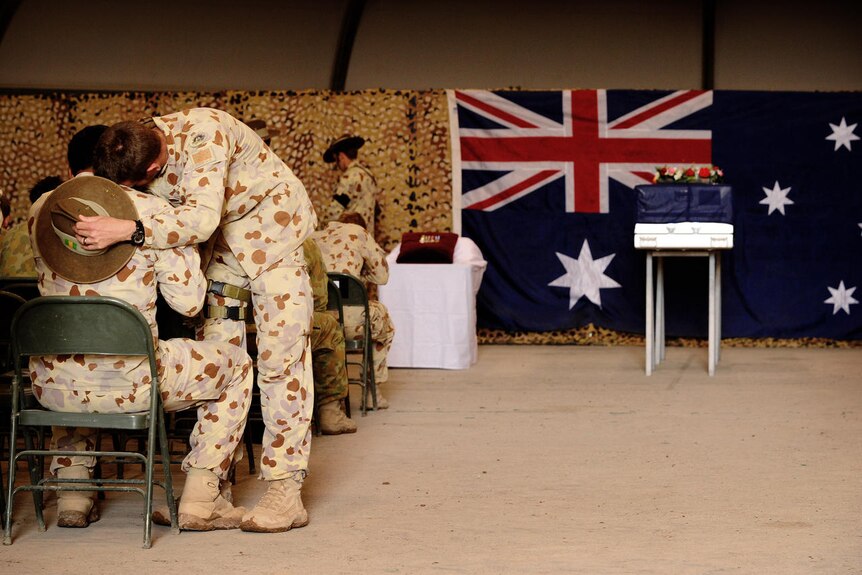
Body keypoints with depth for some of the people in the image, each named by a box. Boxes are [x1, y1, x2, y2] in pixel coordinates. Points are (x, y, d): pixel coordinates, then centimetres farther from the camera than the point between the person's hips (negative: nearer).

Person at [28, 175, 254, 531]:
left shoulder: (41, 211, 4)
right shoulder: (152, 212, -8)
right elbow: (188, 301, -5)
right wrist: (185, 248, 13)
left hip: (54, 388, 4)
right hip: (131, 385, -4)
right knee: (238, 365, 22)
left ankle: (72, 494, 31)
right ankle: (199, 500, 16)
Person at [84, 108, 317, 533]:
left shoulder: (202, 135, -35)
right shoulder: (136, 154, -12)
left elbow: (202, 219, -46)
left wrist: (128, 231, -53)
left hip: (271, 230, -7)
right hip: (221, 242, 7)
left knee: (280, 356, -11)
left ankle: (285, 492, -12)